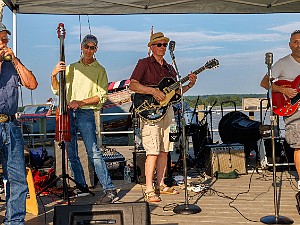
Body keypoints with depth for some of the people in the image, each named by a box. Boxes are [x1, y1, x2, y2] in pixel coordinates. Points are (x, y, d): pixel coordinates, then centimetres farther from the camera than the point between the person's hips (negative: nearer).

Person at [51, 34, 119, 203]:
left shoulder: (100, 70, 6)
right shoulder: (71, 68, 17)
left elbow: (102, 96, -3)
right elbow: (57, 90, 14)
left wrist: (81, 102, -14)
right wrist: (54, 75, -5)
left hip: (86, 114, -4)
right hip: (68, 113, 5)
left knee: (94, 152, -14)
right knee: (72, 154, 8)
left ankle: (110, 190, -14)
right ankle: (81, 187, 20)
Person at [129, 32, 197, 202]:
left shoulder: (169, 68, 20)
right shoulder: (144, 63, 0)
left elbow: (175, 92, 20)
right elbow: (133, 85, -12)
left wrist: (189, 85, 4)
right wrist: (153, 91, -21)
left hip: (167, 110, 7)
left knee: (164, 151, 10)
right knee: (153, 152, -11)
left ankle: (161, 185, 20)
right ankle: (149, 190, -5)